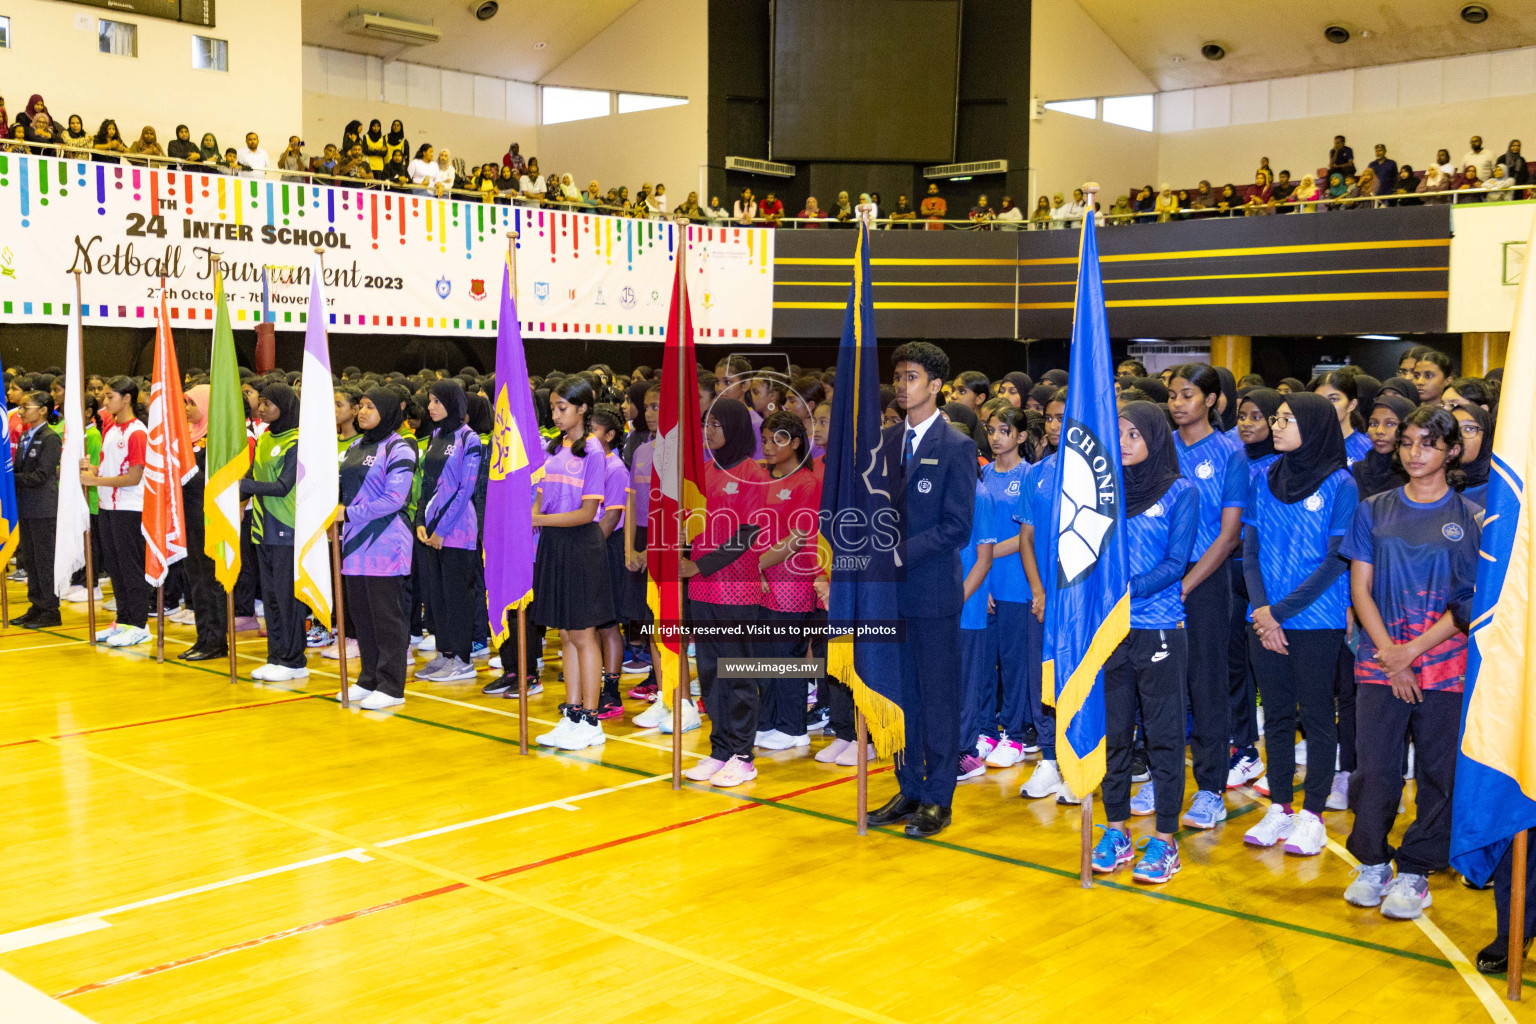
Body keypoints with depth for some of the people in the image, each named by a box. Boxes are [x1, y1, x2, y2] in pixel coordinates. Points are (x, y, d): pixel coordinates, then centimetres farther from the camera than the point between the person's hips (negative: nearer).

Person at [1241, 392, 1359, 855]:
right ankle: (1279, 808, 20)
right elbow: (1250, 551, 6)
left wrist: (1281, 611, -13)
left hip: (1316, 620, -4)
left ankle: (1312, 814, 12)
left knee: (1316, 714, 4)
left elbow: (1336, 561, -11)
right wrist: (1261, 610, -8)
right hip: (1265, 620, 5)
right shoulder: (1266, 480, 7)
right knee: (1276, 713, 11)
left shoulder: (1339, 484, -7)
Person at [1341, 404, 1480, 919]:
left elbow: (1475, 601, -2)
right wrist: (1388, 652, -7)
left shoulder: (1472, 518, 3)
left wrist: (1415, 650, -11)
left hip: (1445, 665, -1)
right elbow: (1360, 589, 5)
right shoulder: (1374, 511, 8)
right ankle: (1372, 862, 18)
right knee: (1375, 766, 2)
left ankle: (1415, 870, 14)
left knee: (1438, 771, 2)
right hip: (1380, 662, 1)